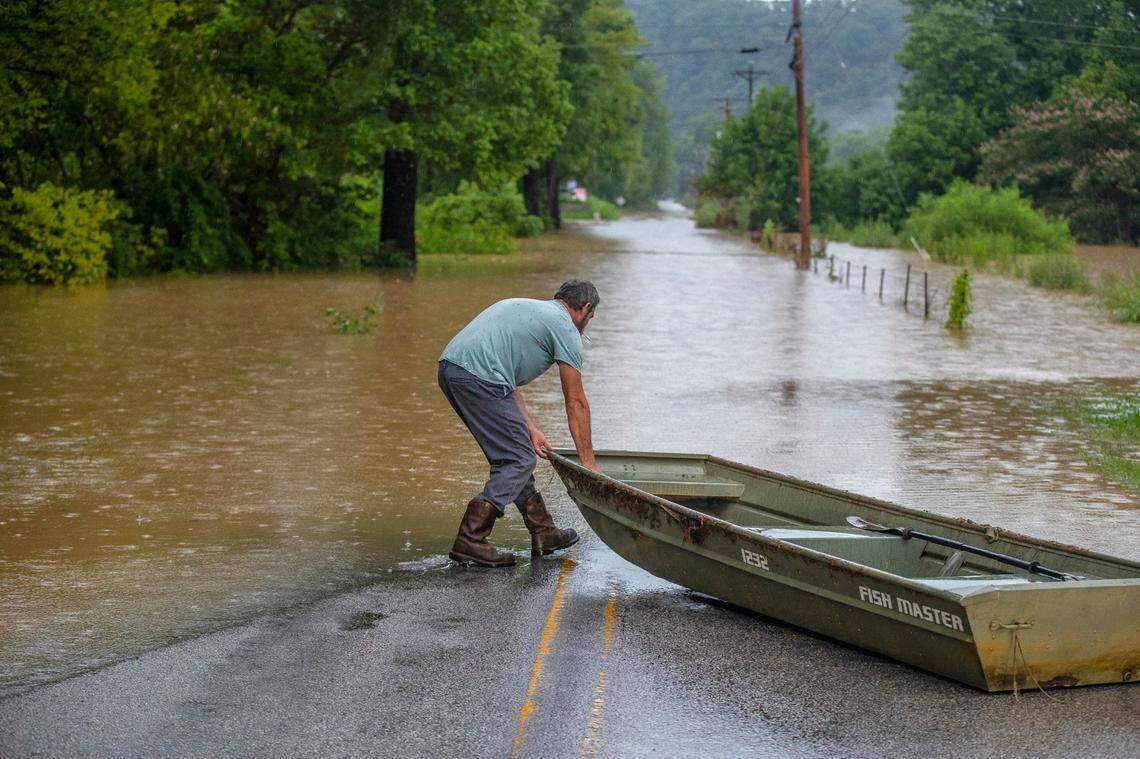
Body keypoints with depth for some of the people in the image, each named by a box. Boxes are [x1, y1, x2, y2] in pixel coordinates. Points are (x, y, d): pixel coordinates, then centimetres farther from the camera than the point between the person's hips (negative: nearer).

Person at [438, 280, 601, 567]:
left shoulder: (524, 307, 32)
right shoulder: (565, 328, 7)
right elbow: (576, 403, 8)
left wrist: (530, 428, 23)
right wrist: (588, 462, 14)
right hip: (478, 378, -9)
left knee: (514, 453, 19)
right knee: (519, 460, -3)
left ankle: (542, 533, 25)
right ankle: (470, 541, -9)